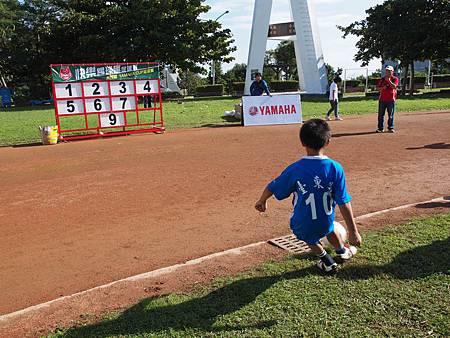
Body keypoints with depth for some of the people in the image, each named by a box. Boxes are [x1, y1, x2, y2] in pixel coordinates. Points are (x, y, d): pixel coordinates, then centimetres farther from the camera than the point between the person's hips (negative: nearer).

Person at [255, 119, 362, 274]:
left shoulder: (294, 169, -17)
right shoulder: (335, 168, -17)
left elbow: (272, 188, -3)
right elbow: (344, 203, -15)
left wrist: (262, 201, 19)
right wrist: (353, 231, -6)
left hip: (302, 226, -1)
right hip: (325, 223, 2)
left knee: (309, 237, 35)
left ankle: (327, 262, 36)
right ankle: (342, 252, 59)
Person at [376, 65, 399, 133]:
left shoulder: (395, 79, 3)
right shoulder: (382, 79, 12)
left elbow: (394, 86, -13)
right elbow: (378, 88, 8)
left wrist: (389, 80, -12)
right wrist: (382, 87, -11)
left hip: (391, 99, -2)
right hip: (382, 99, 3)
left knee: (391, 115, 2)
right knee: (381, 114, 2)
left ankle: (391, 127, 10)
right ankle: (380, 128, 8)